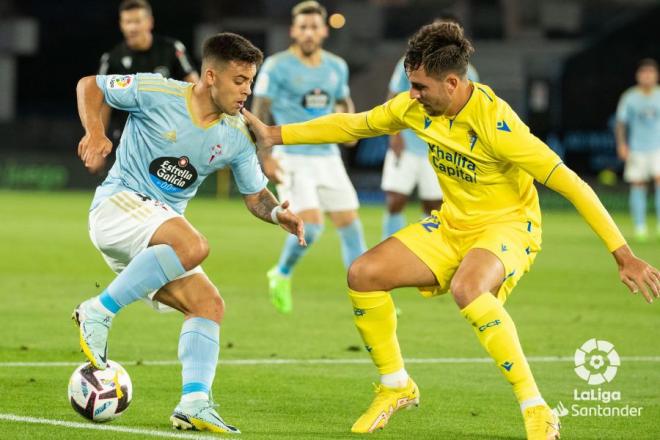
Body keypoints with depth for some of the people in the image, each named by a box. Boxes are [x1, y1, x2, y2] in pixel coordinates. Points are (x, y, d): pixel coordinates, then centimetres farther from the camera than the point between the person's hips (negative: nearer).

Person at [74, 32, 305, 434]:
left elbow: (255, 195, 13)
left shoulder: (237, 137, 4)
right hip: (118, 204, -7)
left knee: (209, 305, -8)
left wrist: (277, 213, -11)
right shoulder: (156, 93, -11)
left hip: (163, 227, 7)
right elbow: (89, 85, 1)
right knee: (193, 246, -34)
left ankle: (194, 404, -14)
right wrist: (95, 133, -16)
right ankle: (99, 313, -24)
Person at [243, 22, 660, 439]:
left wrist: (624, 255, -30)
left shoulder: (496, 124, -28)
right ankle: (396, 386, 14)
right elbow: (353, 124, 10)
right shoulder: (417, 107, -7)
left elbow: (571, 184, -28)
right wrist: (276, 135, 8)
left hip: (508, 227, -7)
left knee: (466, 289, -39)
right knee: (363, 274, -9)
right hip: (451, 227, 7)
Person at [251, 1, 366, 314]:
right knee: (311, 224, -18)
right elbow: (259, 113, -8)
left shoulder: (337, 67, 8)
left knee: (349, 223, 2)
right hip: (292, 158, -5)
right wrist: (265, 157, -17)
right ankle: (281, 276, 9)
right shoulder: (277, 66, -8)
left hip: (328, 157, 5)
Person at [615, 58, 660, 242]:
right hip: (636, 149, 0)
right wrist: (621, 144, -8)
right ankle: (640, 227, 10)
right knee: (638, 186, 2)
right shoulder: (629, 98, 0)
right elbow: (621, 123, 4)